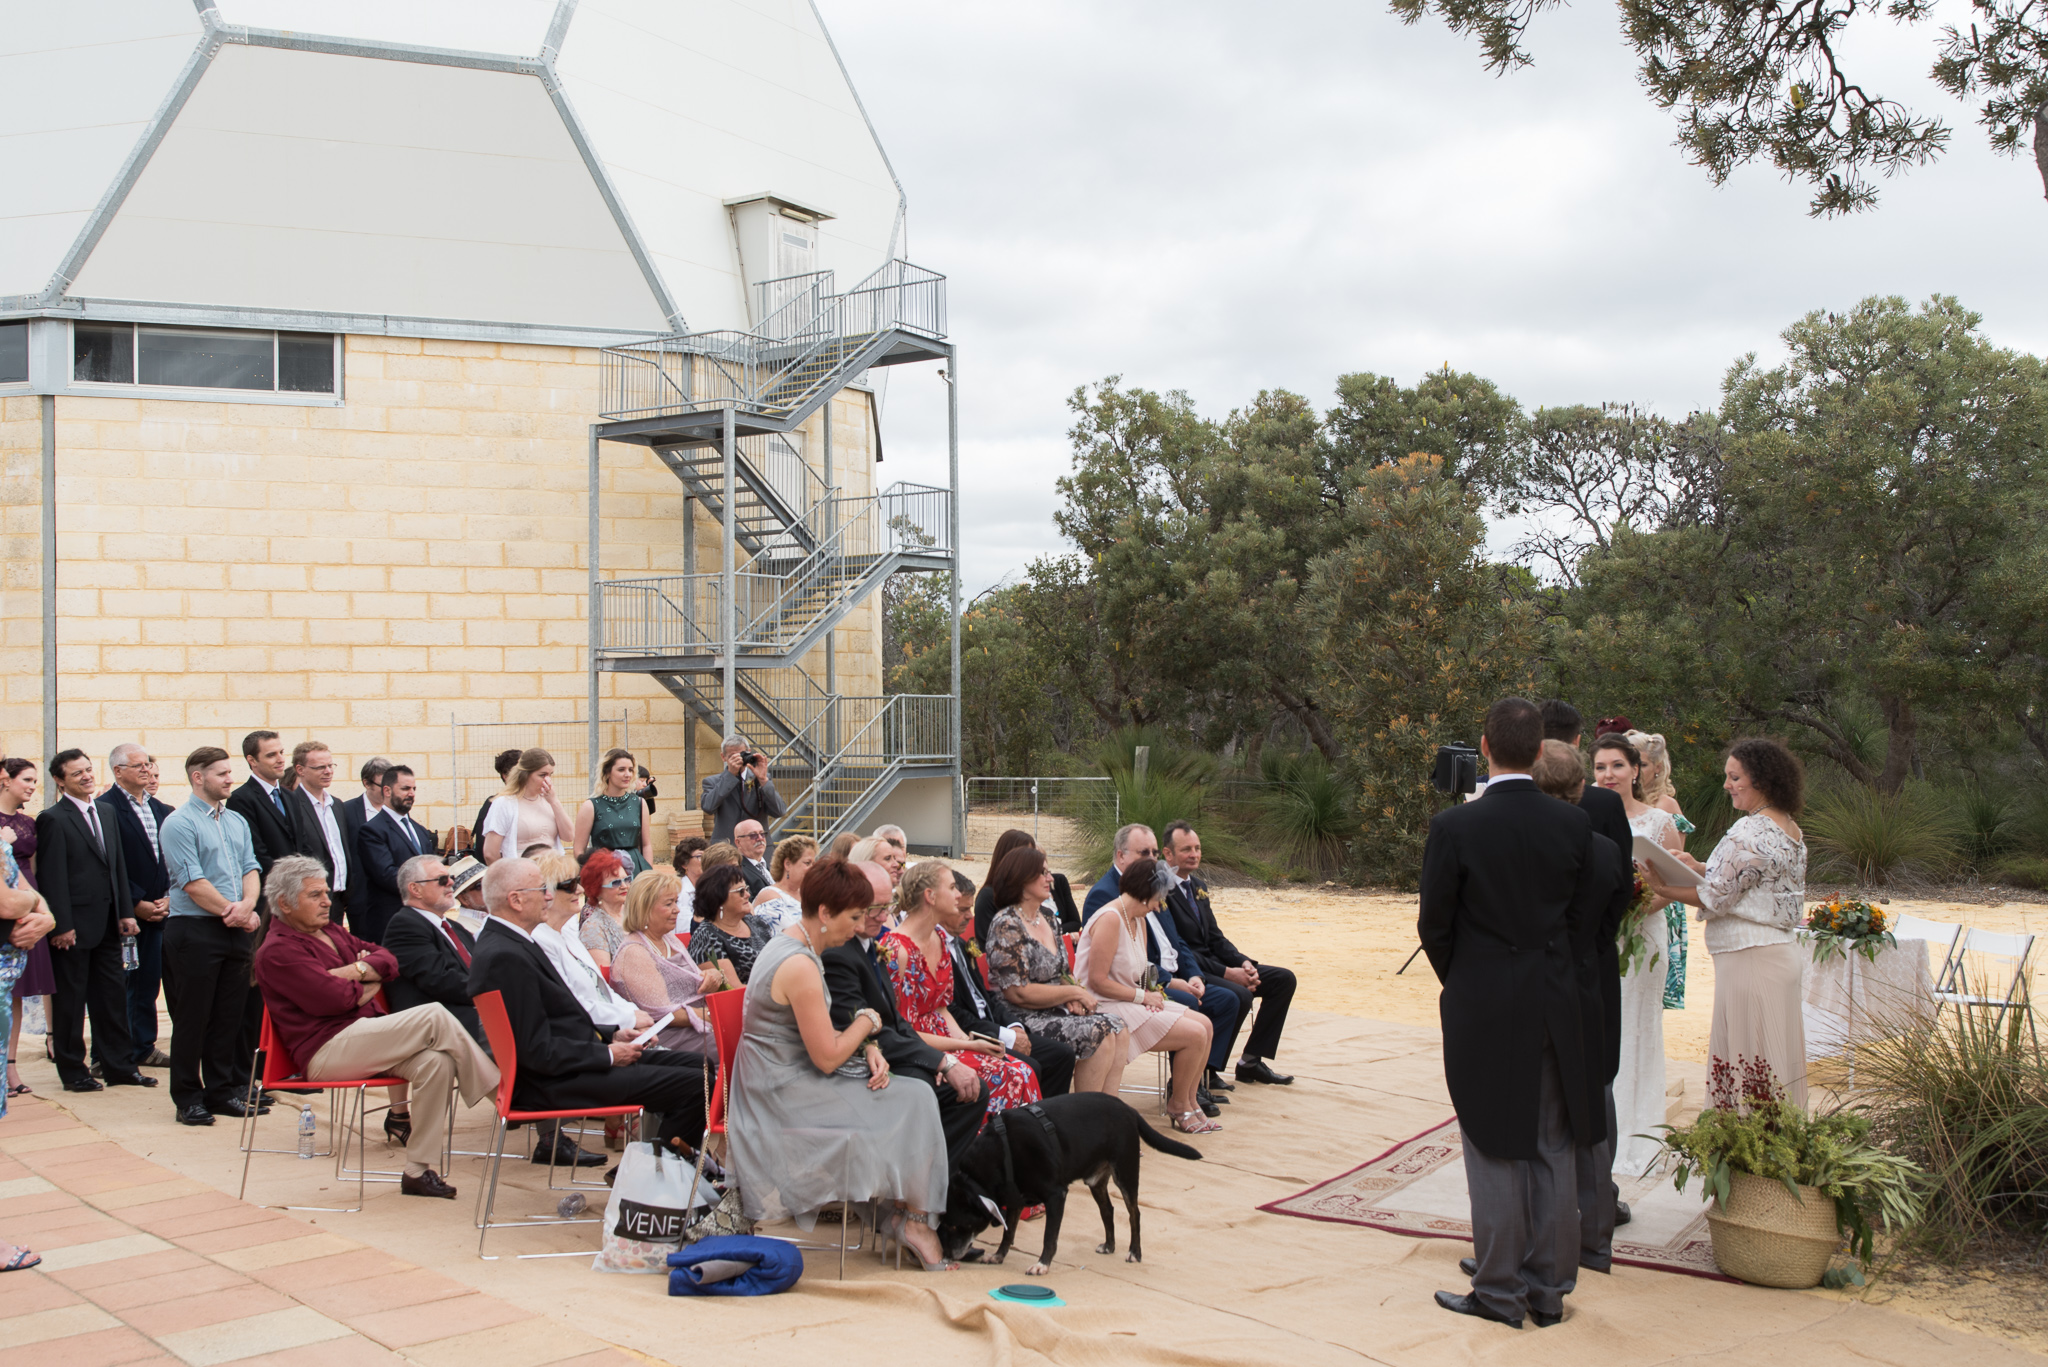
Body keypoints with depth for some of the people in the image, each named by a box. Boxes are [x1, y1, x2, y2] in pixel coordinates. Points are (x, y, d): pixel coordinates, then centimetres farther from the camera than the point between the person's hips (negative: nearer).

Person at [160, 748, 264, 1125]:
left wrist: (246, 904, -11)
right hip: (195, 929, -6)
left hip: (237, 930, 6)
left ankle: (222, 1090, 18)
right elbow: (193, 883, -14)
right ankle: (188, 1098, 8)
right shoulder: (179, 823, -8)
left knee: (230, 1015, 9)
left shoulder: (237, 821, 15)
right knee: (193, 1017, 0)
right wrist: (234, 912, -11)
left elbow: (251, 869, 9)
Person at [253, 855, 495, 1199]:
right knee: (434, 1017, -22)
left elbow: (387, 960, 13)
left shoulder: (333, 933, 23)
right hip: (327, 1052, -8)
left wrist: (355, 970, -6)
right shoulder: (277, 951, -5)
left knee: (436, 1062, -20)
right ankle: (501, 1094, -12)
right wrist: (370, 983, 4)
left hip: (365, 1040, 8)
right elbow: (333, 999, -15)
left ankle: (417, 1170, -16)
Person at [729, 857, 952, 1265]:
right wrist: (868, 1022, -4)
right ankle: (913, 1217, 7)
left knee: (916, 1096, 1)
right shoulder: (800, 966, -24)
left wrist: (868, 1047, 0)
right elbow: (828, 1057, -21)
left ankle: (909, 1212, 1)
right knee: (911, 1107, -7)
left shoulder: (788, 945, 9)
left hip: (780, 1086, 10)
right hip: (787, 1097, -10)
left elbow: (824, 1034, 18)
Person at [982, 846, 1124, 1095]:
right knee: (1099, 1034, -21)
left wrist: (1072, 997, -2)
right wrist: (1073, 992, -12)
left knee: (1116, 1029, -10)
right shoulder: (1007, 925, -13)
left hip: (1055, 1010, 8)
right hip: (1022, 1019, -8)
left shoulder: (1045, 918, 14)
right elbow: (1018, 993, -19)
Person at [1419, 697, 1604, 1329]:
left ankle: (1501, 1292, 14)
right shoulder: (1574, 823, -4)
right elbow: (1582, 916, 4)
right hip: (1555, 1006, 4)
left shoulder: (1454, 826, -14)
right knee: (1553, 1149, 13)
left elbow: (1434, 925, -7)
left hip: (1481, 1008, -3)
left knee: (1496, 1152, 6)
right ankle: (1549, 1288, 21)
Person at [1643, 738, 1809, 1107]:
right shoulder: (1790, 829, 11)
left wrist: (1661, 888, -8)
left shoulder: (1752, 833, -19)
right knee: (1775, 1059, 14)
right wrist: (1702, 868, 9)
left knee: (1745, 1058, -3)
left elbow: (1716, 899, -17)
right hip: (1782, 954, 10)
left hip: (1749, 960, -10)